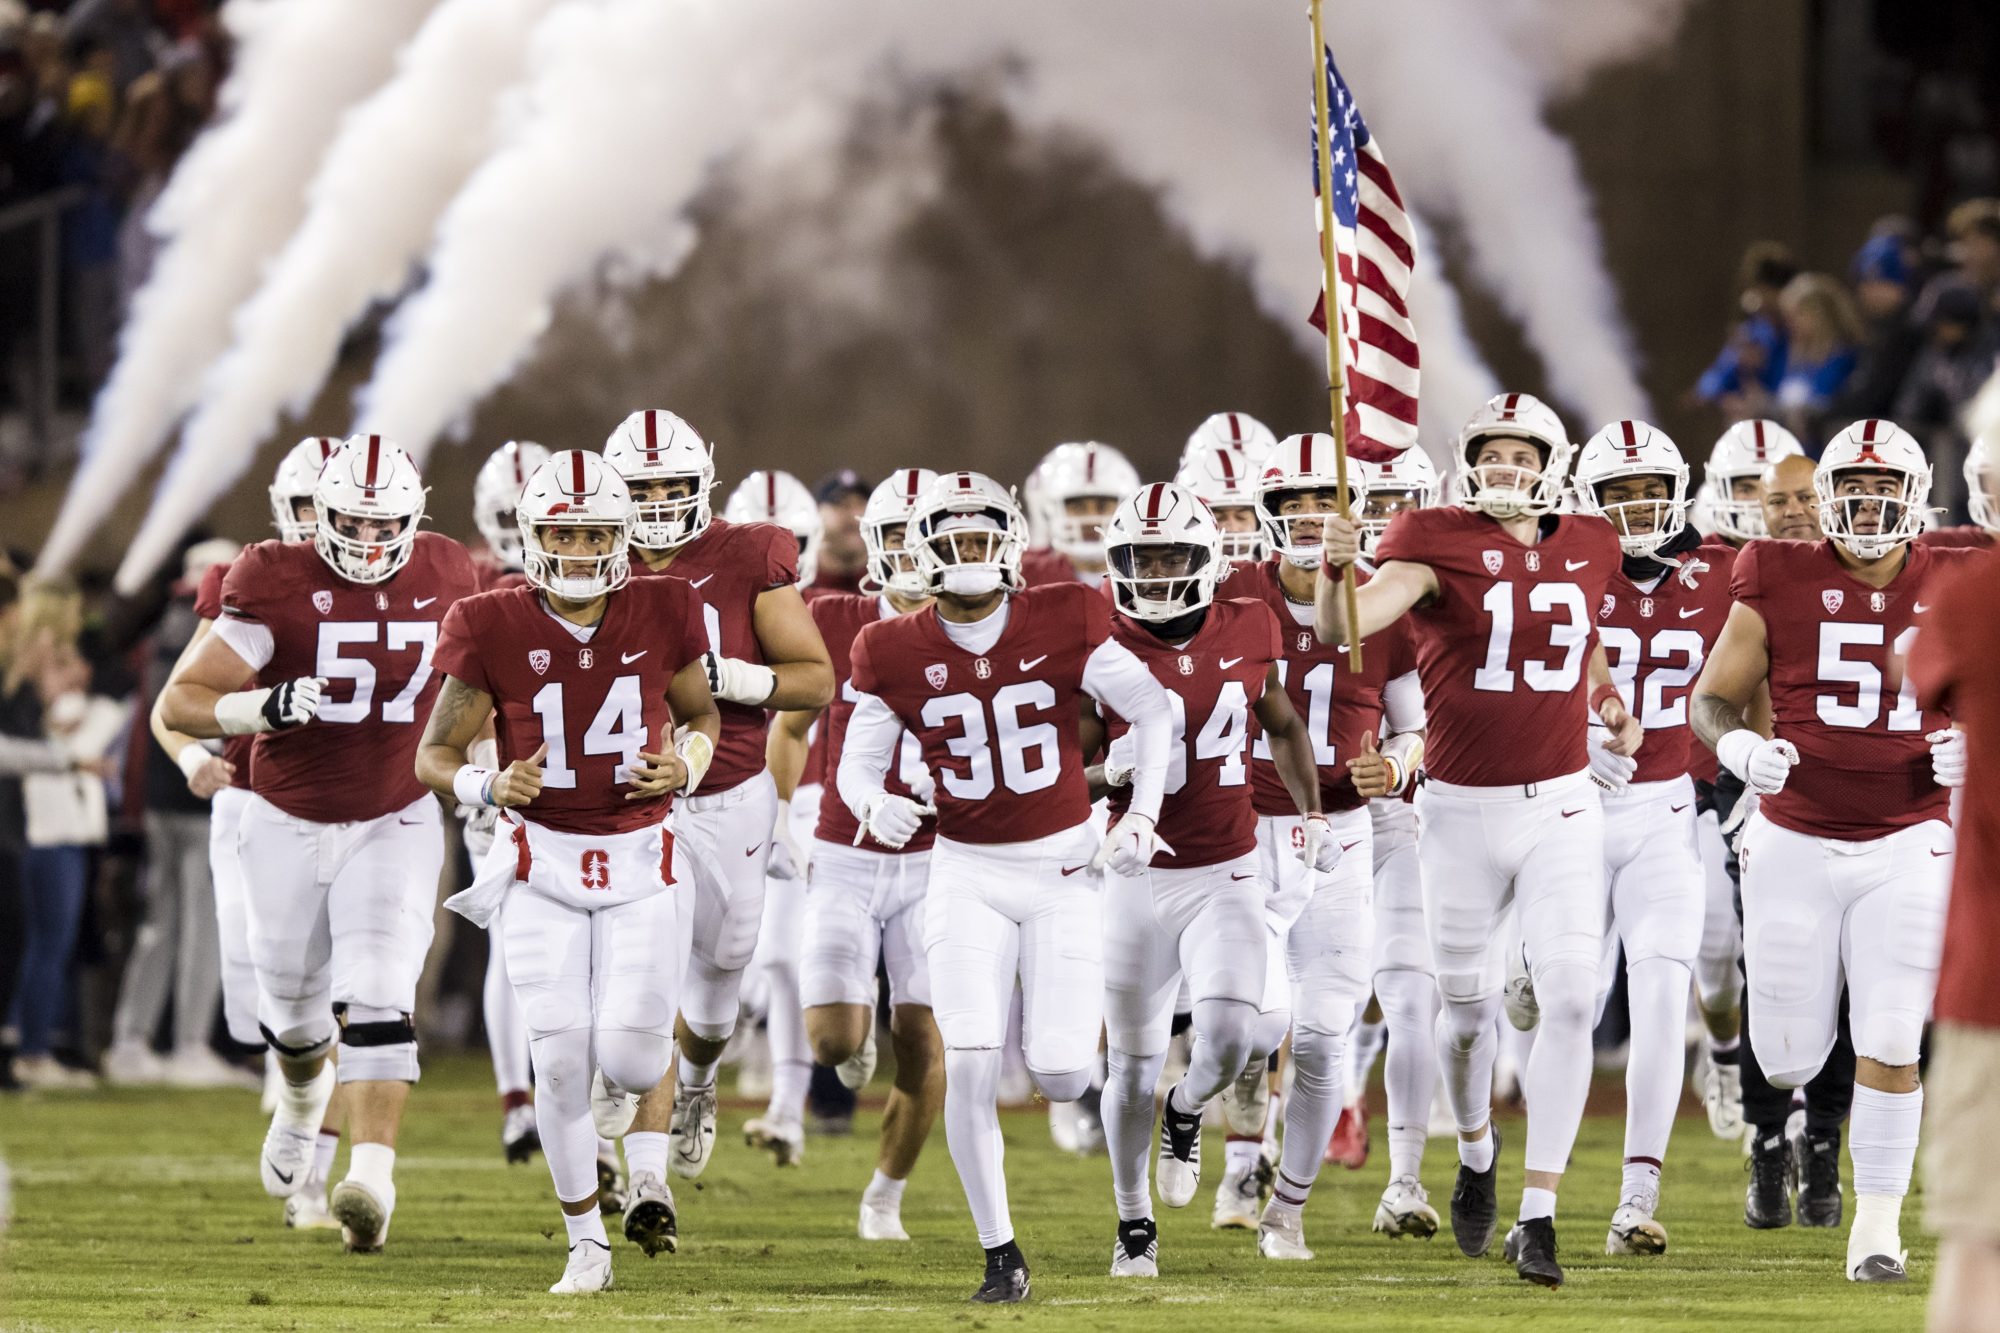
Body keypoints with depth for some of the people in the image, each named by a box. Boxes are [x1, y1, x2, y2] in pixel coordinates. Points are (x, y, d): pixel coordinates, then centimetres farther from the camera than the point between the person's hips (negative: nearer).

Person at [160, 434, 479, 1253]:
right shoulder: (277, 586, -17)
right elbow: (179, 702, -19)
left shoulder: (445, 581, -6)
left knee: (376, 1000, -18)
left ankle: (372, 1177, -27)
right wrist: (261, 708, -37)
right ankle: (305, 1095, 52)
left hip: (394, 825, 0)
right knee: (294, 1008, 17)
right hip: (289, 825, 0)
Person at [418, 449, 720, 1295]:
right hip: (541, 862, -1)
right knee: (560, 1058, -7)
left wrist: (686, 765, -7)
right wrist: (488, 787, -22)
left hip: (640, 861, 1)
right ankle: (586, 1244, 8)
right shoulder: (494, 630, -8)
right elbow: (434, 756, -1)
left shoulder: (661, 616, -3)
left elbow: (703, 717, 15)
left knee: (629, 1056, -10)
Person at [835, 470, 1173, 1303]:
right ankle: (1000, 1255, 0)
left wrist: (1143, 815, -5)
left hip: (1064, 866, 0)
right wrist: (873, 805, -20)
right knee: (969, 1066, -13)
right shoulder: (898, 655, -5)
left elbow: (1152, 710, 2)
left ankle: (1057, 1047, 34)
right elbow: (859, 763, 2)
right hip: (968, 874, 0)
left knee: (1062, 1078, -6)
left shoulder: (1062, 625, -8)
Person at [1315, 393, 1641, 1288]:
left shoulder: (1587, 551, 5)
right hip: (1461, 810, -2)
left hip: (1560, 809, 2)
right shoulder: (1439, 544, -9)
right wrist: (1336, 571, -46)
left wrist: (1610, 704, 7)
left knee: (1569, 1001, -11)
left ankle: (1538, 1216, -7)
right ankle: (1476, 1149, 42)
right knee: (1469, 1009, 9)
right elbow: (1345, 627, -25)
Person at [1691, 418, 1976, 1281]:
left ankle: (1878, 1216, 6)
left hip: (1907, 844, 0)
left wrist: (1972, 748, -11)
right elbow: (1713, 698, 3)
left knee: (1889, 1044, -8)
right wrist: (1737, 746, -19)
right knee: (1789, 1061, 3)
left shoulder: (1954, 593, 0)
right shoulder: (1780, 584, -4)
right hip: (1796, 843, 0)